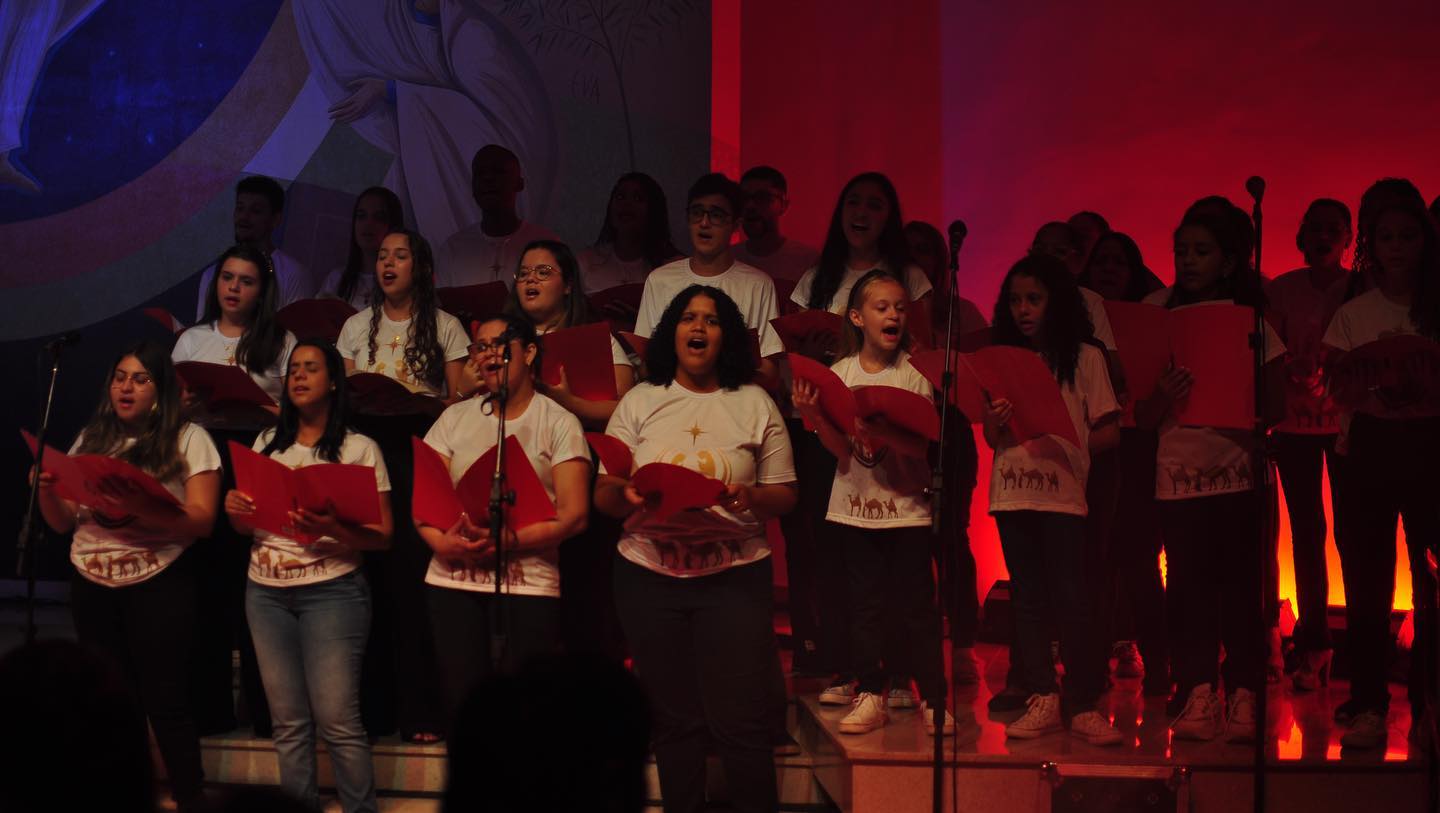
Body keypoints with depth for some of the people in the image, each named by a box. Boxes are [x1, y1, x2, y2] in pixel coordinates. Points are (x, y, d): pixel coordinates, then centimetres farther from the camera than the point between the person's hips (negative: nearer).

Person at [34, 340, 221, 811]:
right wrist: (46, 489, -7)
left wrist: (143, 516, -25)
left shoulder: (188, 439, -2)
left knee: (165, 701, -3)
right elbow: (61, 523, 14)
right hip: (92, 587, 5)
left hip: (159, 586, -4)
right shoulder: (90, 440, 13)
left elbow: (201, 521, -9)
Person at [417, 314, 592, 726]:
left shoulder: (559, 423, 4)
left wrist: (506, 541, -18)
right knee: (460, 700, 0)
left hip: (528, 585, -3)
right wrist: (441, 541, -11)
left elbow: (573, 515, -6)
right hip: (453, 581, 3)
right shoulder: (455, 418, 15)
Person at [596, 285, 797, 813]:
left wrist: (751, 499, -16)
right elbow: (603, 494, 7)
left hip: (734, 576, -1)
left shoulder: (755, 404, 6)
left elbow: (784, 495, 6)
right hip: (650, 575, 1)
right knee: (674, 719, 7)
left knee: (742, 721, -6)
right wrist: (627, 495, -16)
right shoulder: (639, 402, 9)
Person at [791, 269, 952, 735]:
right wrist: (813, 414, -19)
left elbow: (921, 448, -10)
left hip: (906, 506, -2)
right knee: (865, 602, 6)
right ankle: (869, 696, 12)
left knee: (917, 601, 1)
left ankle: (933, 697, 8)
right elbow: (839, 448, -3)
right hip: (855, 505, 2)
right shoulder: (841, 373, 1)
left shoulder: (915, 374, -3)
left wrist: (886, 433, -28)